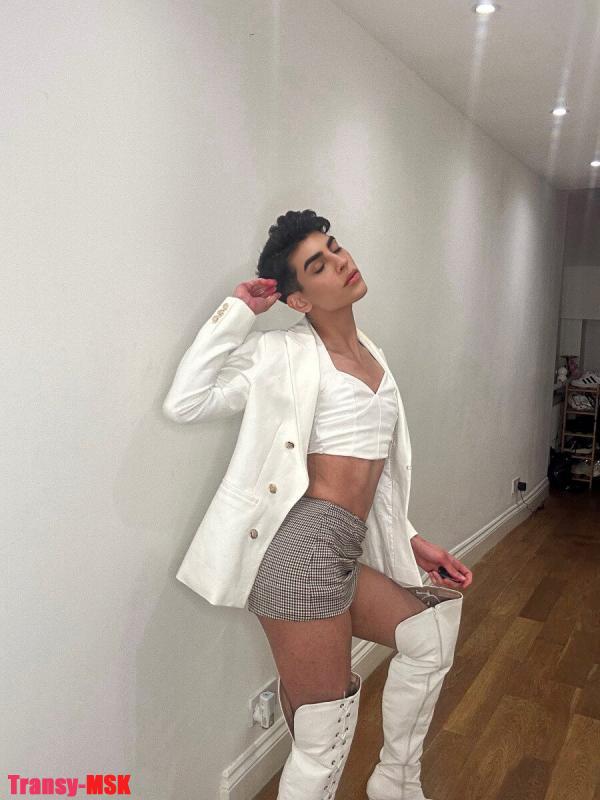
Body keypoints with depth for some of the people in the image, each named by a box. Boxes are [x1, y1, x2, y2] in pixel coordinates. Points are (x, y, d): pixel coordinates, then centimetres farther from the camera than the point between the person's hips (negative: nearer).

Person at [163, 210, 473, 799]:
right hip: (303, 545, -8)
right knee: (324, 746, 4)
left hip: (346, 552, 8)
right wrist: (237, 311, -13)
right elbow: (185, 402, -17)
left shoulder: (373, 356, 16)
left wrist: (411, 541, 15)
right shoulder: (286, 355, -6)